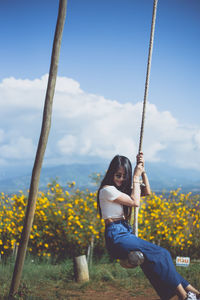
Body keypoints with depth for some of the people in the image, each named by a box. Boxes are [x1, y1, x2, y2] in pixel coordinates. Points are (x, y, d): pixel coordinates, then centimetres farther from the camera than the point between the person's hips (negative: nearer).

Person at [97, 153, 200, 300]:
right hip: (116, 236, -9)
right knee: (159, 254, -18)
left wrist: (142, 170, 8)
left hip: (126, 233, 9)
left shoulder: (121, 188, 17)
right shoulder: (107, 190, -11)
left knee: (163, 255, -9)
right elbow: (135, 202, -13)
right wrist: (136, 177, -6)